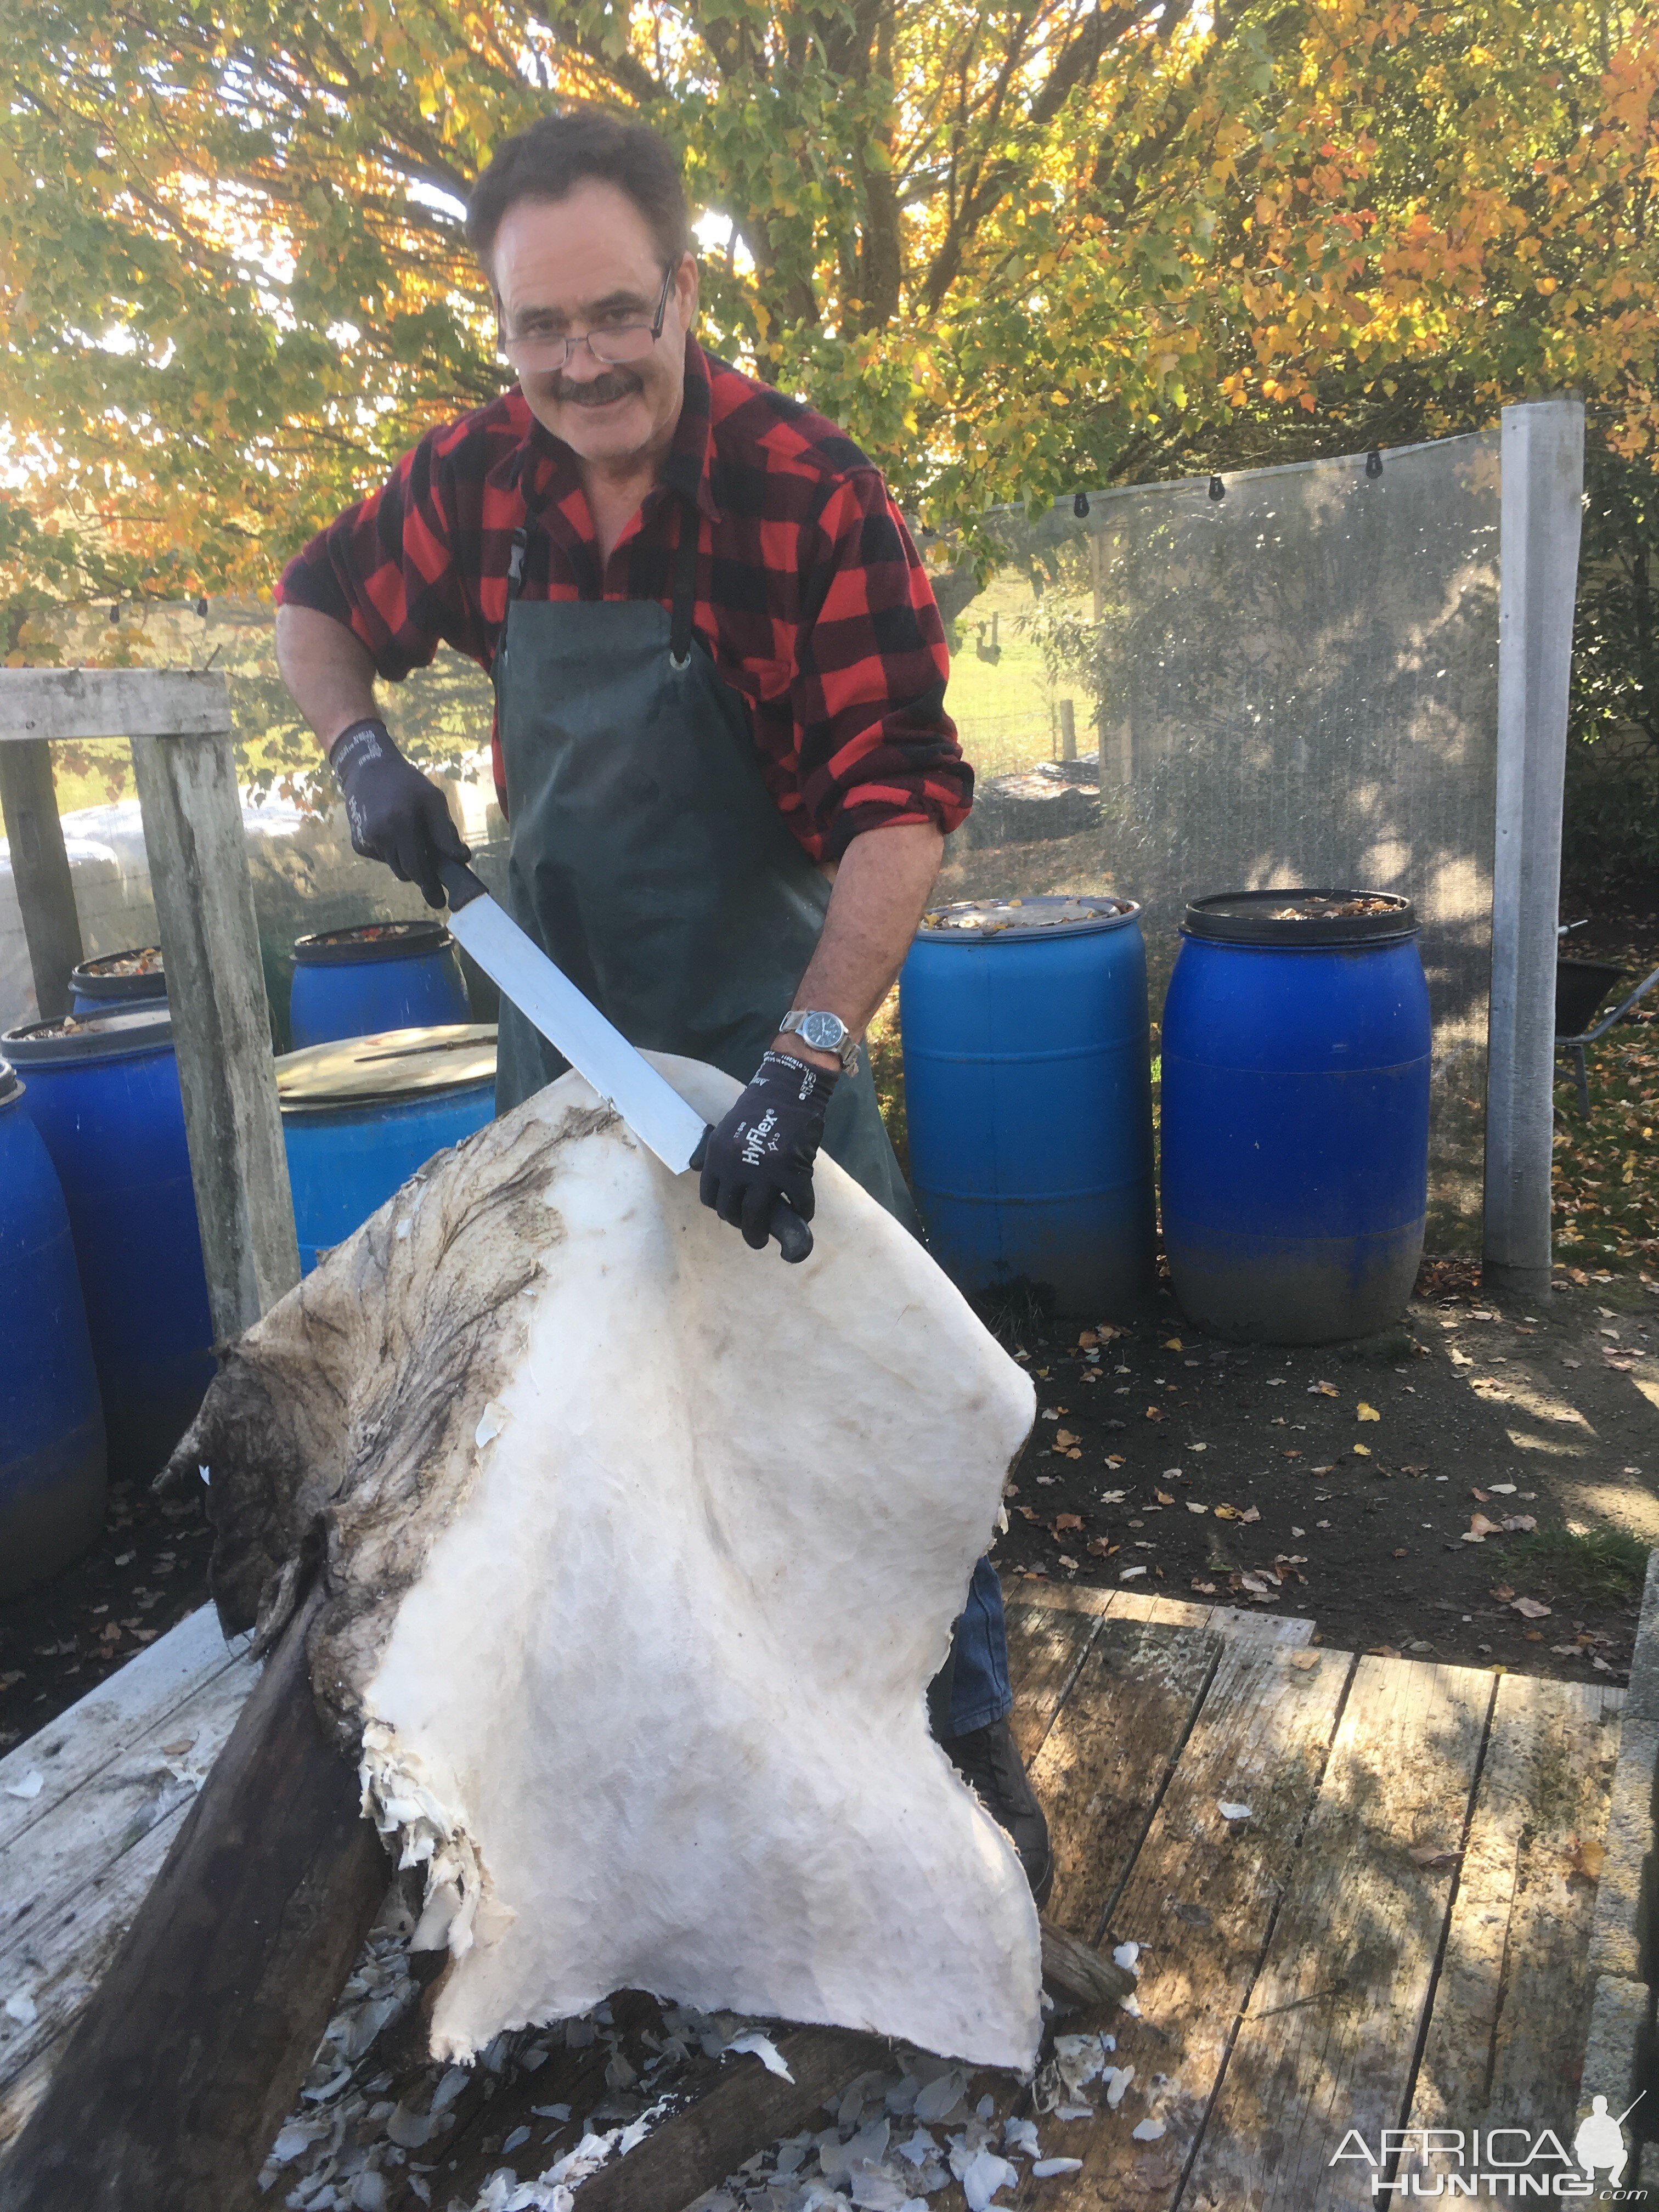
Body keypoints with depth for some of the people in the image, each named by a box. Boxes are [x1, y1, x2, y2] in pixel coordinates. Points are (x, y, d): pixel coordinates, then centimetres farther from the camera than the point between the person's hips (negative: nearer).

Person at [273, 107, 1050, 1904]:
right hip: (560, 1004, 5)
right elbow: (315, 607, 14)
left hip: (767, 1020, -4)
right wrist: (364, 752, -7)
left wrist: (805, 1062, -36)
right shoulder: (479, 476, -4)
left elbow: (904, 797, -26)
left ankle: (966, 1730, 22)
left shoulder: (807, 491, -19)